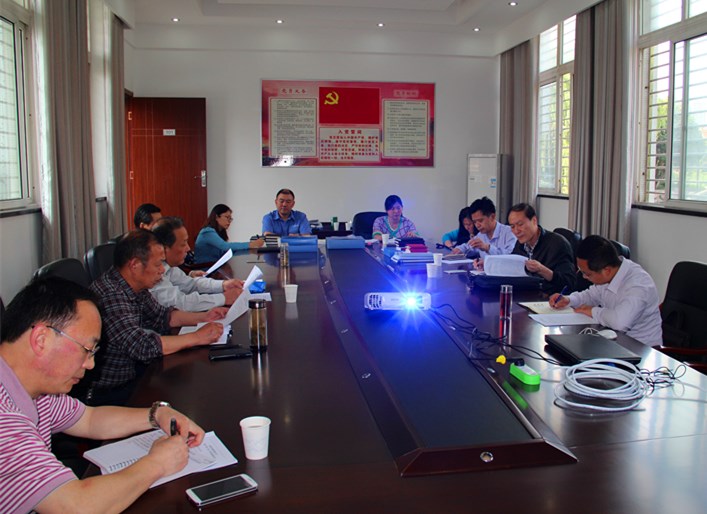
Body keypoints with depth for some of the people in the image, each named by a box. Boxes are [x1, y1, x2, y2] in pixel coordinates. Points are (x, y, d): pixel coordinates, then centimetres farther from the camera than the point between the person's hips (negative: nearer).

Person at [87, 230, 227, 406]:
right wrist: (198, 337, -25)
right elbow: (143, 346, -33)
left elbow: (161, 316, 18)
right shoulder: (110, 294, -27)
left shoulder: (136, 287, 2)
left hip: (133, 372, 8)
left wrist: (203, 317, 5)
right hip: (110, 392, -8)